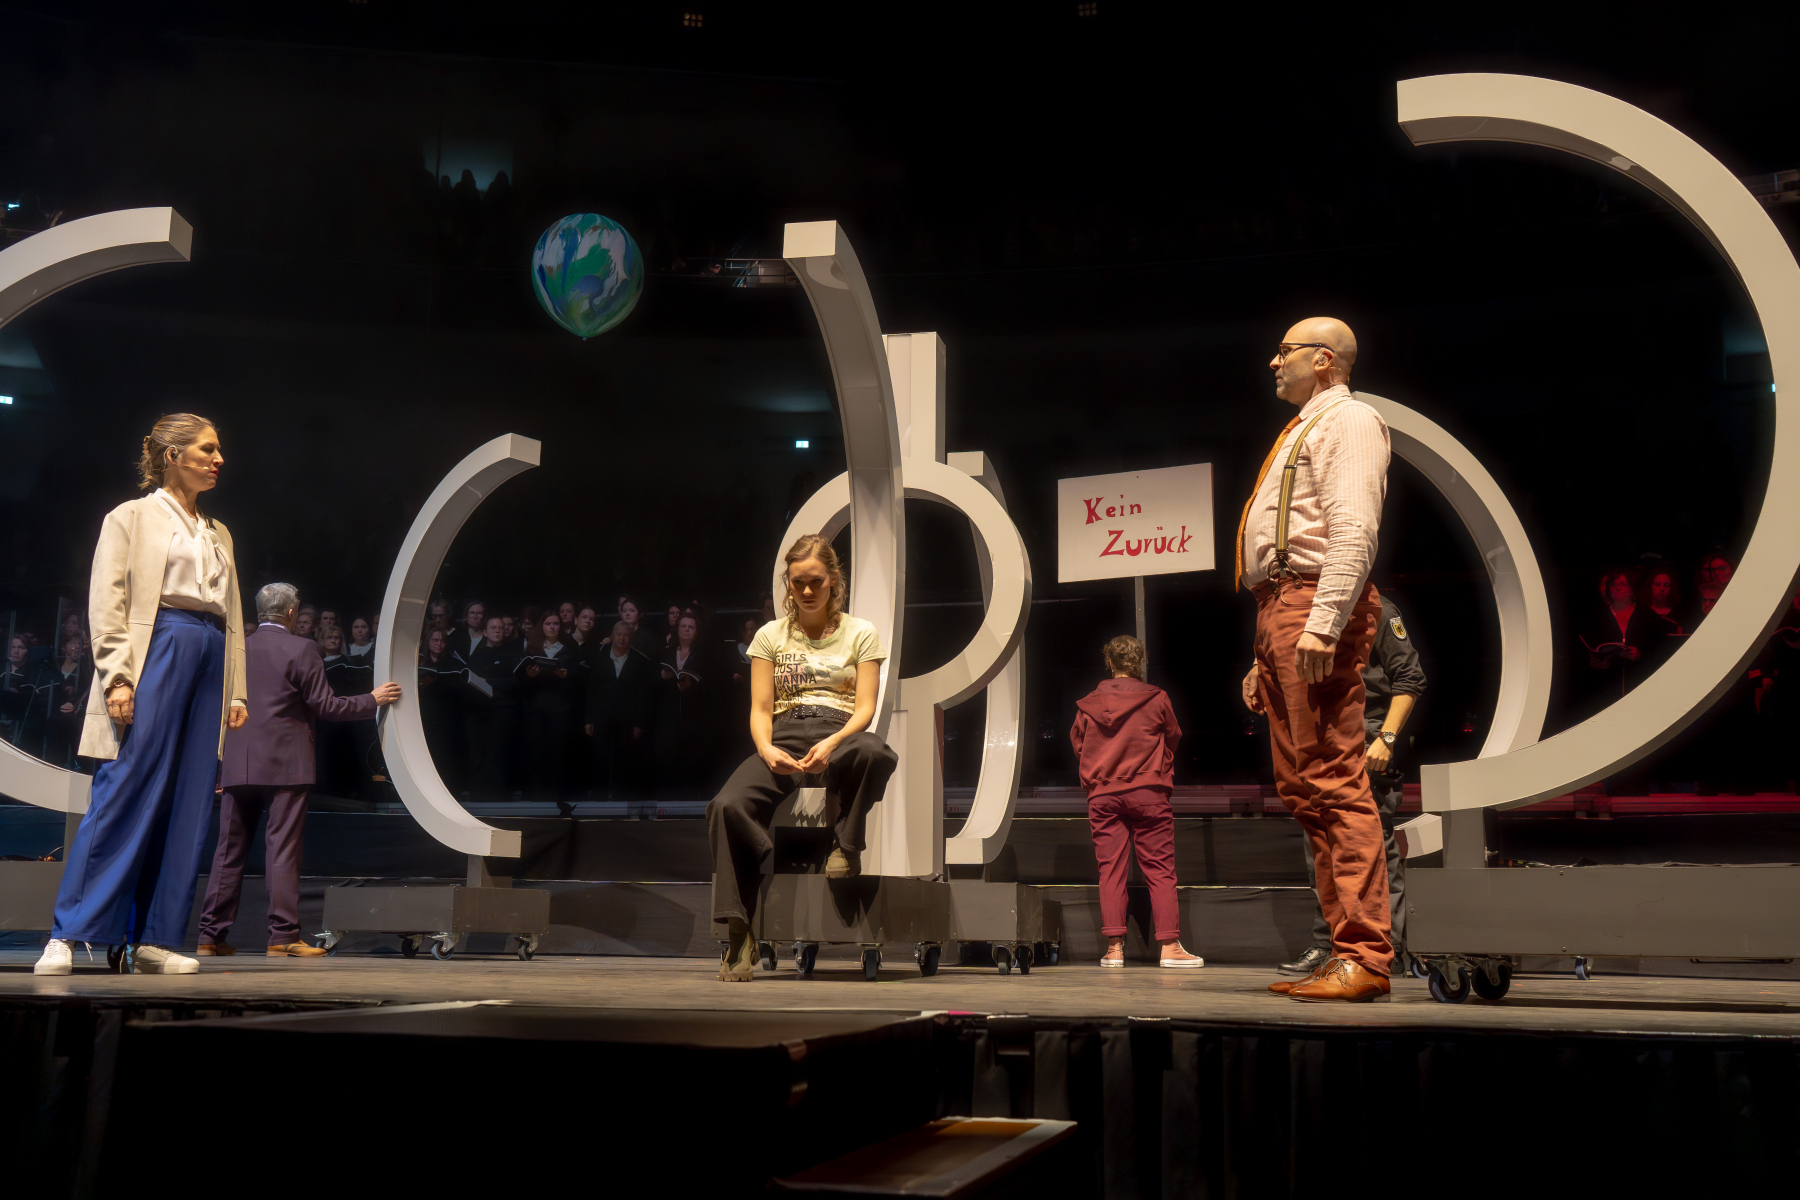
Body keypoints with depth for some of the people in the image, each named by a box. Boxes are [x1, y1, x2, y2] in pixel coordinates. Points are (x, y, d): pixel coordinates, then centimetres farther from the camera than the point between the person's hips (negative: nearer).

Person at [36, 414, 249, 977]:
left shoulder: (219, 535, 24)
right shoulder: (131, 518, 7)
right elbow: (106, 606, -2)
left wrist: (237, 691, 11)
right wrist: (117, 677, -15)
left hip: (209, 659, 6)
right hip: (155, 652, -6)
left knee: (188, 808, 1)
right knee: (123, 795, -11)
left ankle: (153, 941, 4)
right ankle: (67, 936, -5)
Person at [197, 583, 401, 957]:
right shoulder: (301, 649, -5)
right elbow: (323, 705, -8)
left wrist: (218, 768, 21)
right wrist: (372, 700, 4)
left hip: (237, 767, 5)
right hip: (284, 765, -5)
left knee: (228, 850, 9)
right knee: (283, 848, -4)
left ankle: (211, 934, 10)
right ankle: (283, 935, -6)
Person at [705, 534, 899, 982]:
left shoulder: (861, 633, 12)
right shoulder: (771, 635, 17)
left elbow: (865, 707, 1)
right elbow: (760, 708, 9)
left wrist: (833, 744, -20)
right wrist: (766, 748, -15)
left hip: (841, 735, -1)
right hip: (784, 738, 1)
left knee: (875, 752, -41)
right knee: (728, 805, -30)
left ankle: (846, 844, -13)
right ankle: (739, 936, -26)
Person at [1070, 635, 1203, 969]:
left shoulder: (1088, 704, 6)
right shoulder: (1156, 699, 0)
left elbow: (1078, 745, 15)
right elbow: (1173, 738, 12)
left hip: (1102, 795, 2)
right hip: (1148, 791, -2)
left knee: (1110, 869, 2)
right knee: (1160, 869, 1)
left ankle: (1113, 947, -4)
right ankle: (1169, 945, -3)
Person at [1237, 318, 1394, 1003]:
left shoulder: (1347, 419, 0)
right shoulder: (1300, 433, 29)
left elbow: (1355, 530, -15)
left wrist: (1322, 623, -26)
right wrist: (1266, 656, 21)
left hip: (1314, 602, -10)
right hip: (1278, 611, 10)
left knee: (1334, 780, -14)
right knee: (1301, 787, 6)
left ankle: (1364, 956, -13)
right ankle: (1346, 947, 9)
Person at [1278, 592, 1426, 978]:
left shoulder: (1377, 610, -2)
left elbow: (1410, 679, -7)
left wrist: (1386, 738, -15)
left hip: (1367, 746, -7)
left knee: (1377, 843, -5)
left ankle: (1391, 947, 1)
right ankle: (1325, 945, 13)